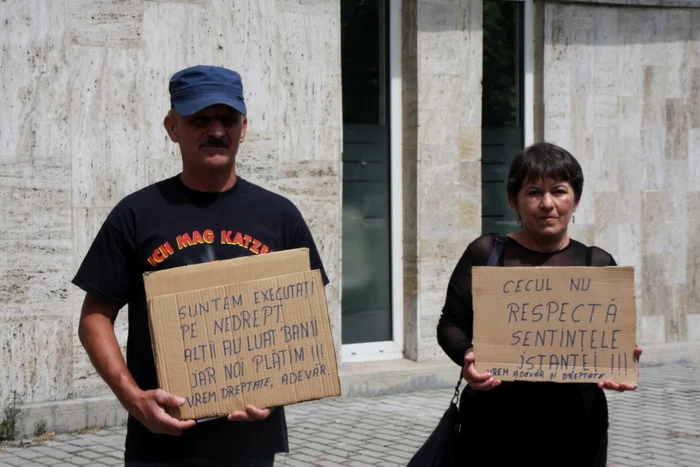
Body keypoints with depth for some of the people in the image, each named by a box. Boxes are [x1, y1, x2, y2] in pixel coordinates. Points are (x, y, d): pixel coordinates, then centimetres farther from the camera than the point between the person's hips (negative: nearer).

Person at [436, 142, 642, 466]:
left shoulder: (598, 264, 7)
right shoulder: (485, 253, 2)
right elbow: (452, 323, 3)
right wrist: (467, 355, -18)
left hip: (576, 424, 2)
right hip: (495, 423, -1)